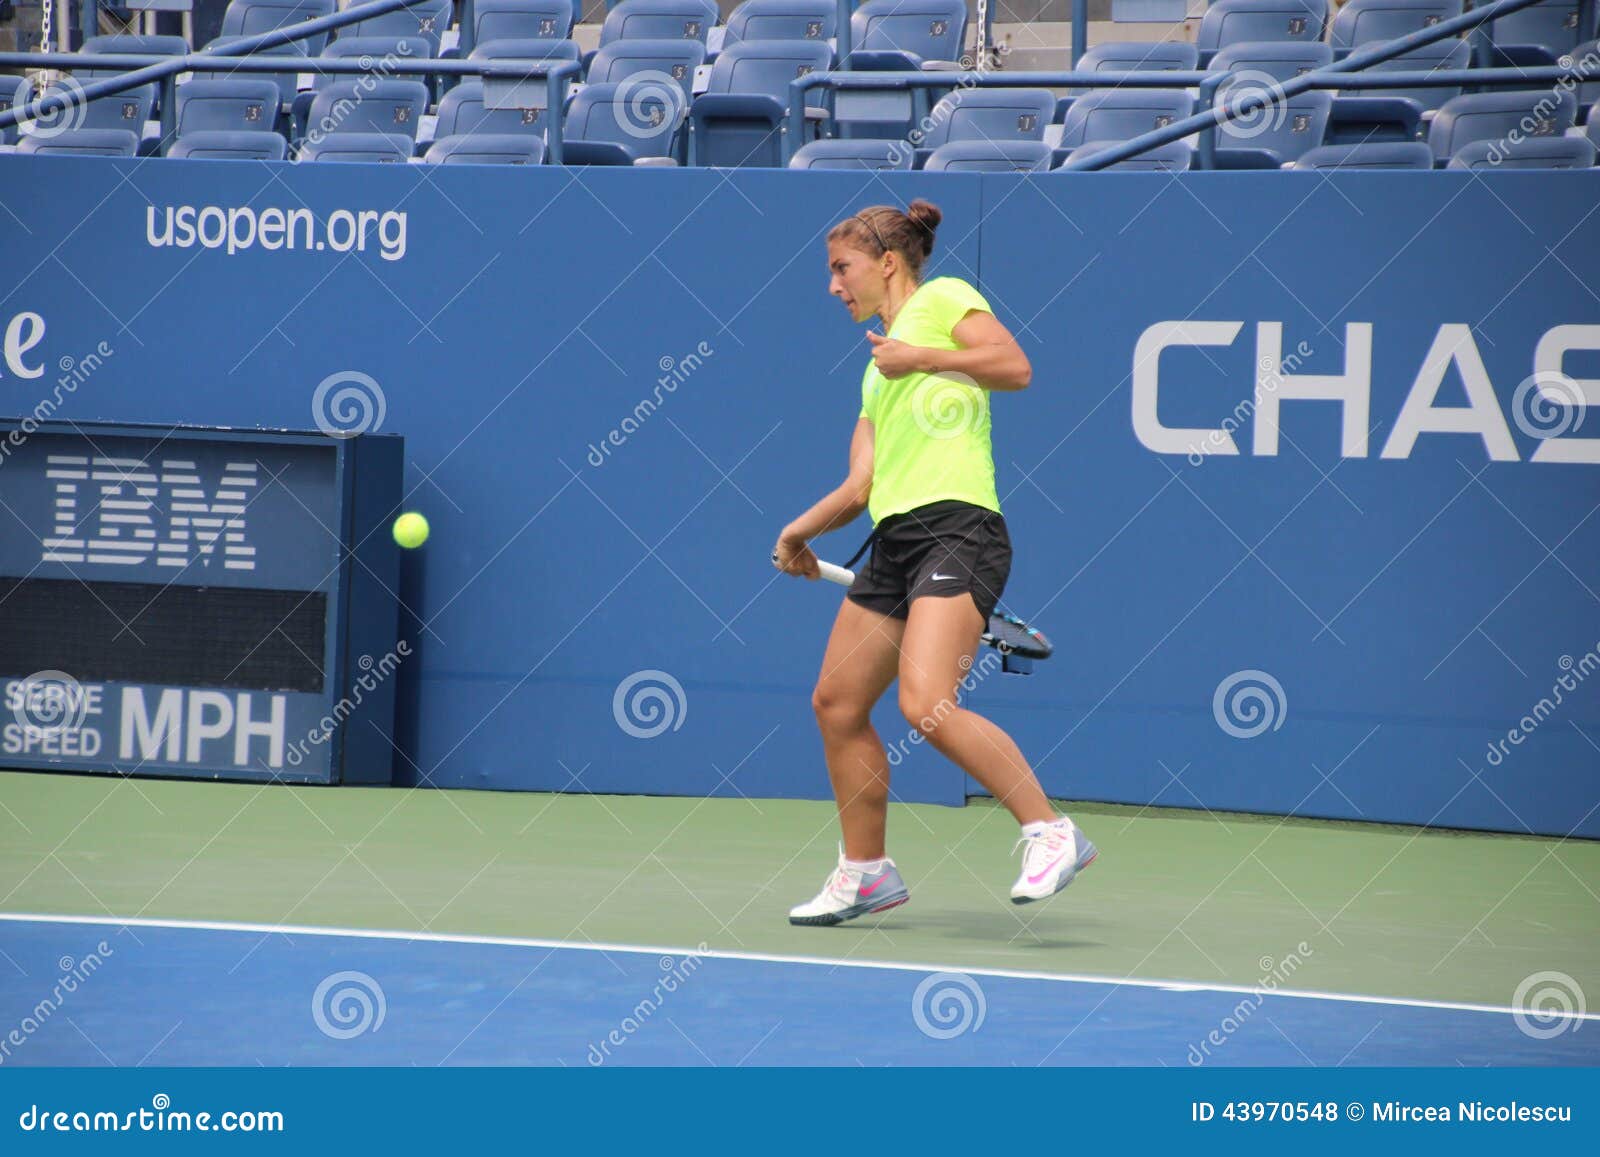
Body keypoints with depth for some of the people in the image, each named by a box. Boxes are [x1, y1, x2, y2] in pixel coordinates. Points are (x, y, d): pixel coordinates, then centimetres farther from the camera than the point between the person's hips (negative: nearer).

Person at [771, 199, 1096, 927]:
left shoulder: (941, 300, 5)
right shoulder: (877, 367, 26)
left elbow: (1015, 367, -10)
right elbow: (861, 485, 22)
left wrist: (920, 357, -9)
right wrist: (799, 533, 15)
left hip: (957, 530, -9)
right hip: (894, 541, 9)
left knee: (927, 705, -22)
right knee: (837, 702, 9)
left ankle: (1052, 834, -16)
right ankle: (866, 872, 22)